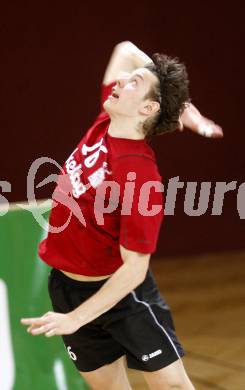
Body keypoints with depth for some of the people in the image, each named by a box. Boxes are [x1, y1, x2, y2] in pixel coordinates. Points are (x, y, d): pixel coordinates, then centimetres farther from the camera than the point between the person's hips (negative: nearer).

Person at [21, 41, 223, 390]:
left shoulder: (140, 176, -28)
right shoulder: (105, 124, -8)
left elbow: (134, 269, -26)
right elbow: (126, 50, 6)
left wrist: (74, 319, -26)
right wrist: (180, 105, -1)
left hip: (121, 292, -7)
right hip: (66, 286, 7)